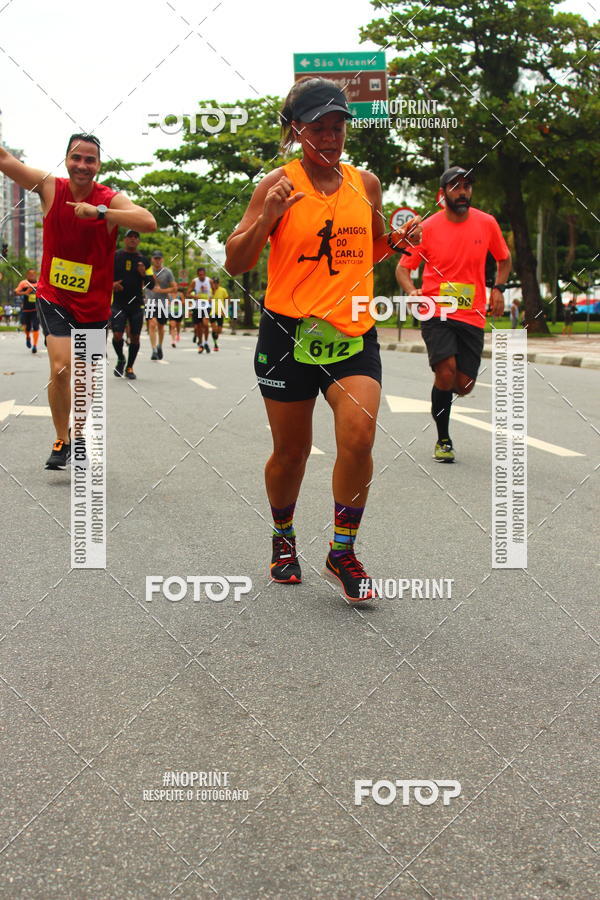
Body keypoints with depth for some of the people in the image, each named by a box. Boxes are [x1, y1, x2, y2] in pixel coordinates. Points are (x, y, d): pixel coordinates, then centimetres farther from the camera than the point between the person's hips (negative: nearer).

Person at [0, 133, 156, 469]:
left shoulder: (111, 199, -11)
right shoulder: (50, 187, -5)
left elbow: (149, 222, -29)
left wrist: (99, 211, -36)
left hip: (93, 305, 1)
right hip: (54, 297, 0)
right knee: (61, 368, -19)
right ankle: (62, 441, -1)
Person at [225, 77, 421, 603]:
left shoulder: (365, 183, 9)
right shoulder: (280, 184, -3)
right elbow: (235, 263, -5)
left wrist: (396, 241, 4)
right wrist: (268, 215, -20)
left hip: (354, 333, 3)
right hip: (289, 333, -2)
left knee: (359, 438, -16)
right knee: (291, 450, 8)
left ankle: (343, 552, 3)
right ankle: (283, 539, 35)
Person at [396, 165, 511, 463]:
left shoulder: (487, 224, 5)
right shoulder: (428, 227, -2)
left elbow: (504, 259, 21)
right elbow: (403, 268, 3)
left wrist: (498, 288, 4)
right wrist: (411, 291, -17)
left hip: (472, 317, 3)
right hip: (436, 313, -2)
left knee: (464, 385, -2)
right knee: (446, 370, -22)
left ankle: (443, 389, 40)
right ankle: (443, 440, -3)